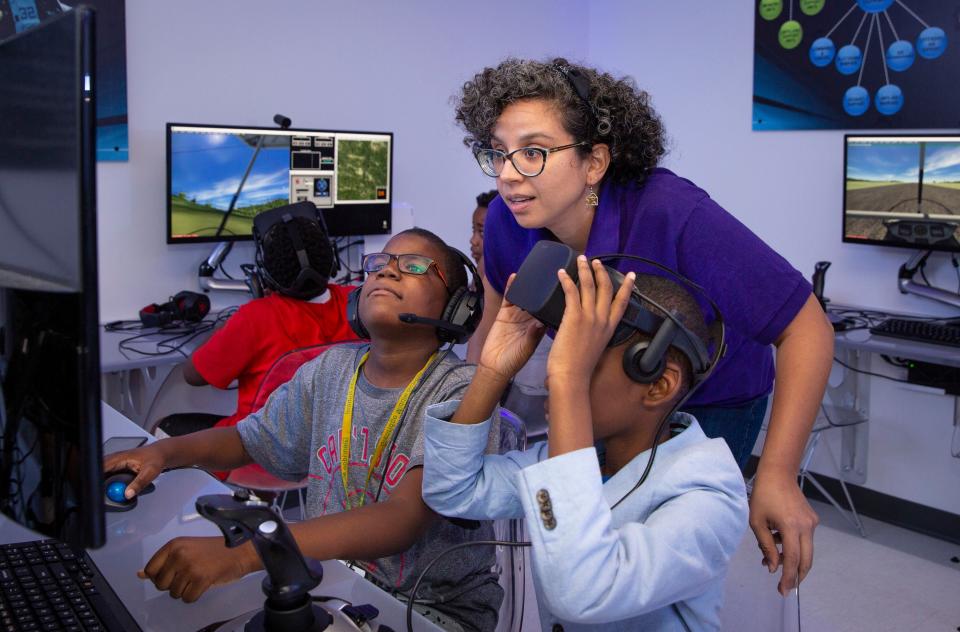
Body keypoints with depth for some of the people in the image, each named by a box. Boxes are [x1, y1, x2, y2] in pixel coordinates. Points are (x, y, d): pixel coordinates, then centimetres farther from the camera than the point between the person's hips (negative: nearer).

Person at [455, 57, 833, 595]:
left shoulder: (674, 216, -38)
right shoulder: (508, 221, -22)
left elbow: (806, 327, -32)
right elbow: (501, 308, 2)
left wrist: (777, 476, -37)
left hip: (712, 402, -4)